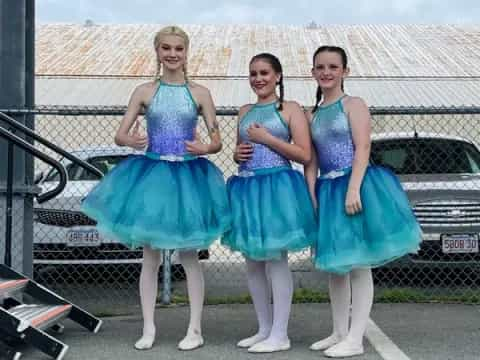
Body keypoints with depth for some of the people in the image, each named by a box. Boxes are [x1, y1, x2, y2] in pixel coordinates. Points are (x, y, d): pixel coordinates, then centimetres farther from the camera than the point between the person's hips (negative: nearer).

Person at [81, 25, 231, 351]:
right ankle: (149, 328, 18)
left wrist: (204, 148, -19)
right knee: (151, 256, 7)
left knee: (189, 255, 5)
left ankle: (196, 329, 16)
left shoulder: (200, 93, 2)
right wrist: (131, 140, -17)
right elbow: (119, 135, 3)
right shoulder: (145, 91, 3)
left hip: (188, 176, -1)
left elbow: (217, 141, 0)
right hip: (151, 173, 1)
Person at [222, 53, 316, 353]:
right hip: (247, 188, 7)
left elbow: (305, 154, -8)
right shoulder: (245, 112, 16)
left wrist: (267, 138, -12)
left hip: (277, 187, -6)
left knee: (276, 260, -5)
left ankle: (280, 335, 1)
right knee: (253, 262, 10)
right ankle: (264, 329, 21)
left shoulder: (290, 109, 0)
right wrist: (238, 154, 1)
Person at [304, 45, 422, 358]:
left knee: (358, 265, -3)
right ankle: (339, 333, 21)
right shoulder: (311, 115, 14)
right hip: (328, 192, 7)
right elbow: (311, 162, 11)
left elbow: (362, 149, -13)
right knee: (335, 264, 11)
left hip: (356, 187, -7)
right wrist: (311, 198, 1)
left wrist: (353, 190, -23)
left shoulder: (354, 105, -3)